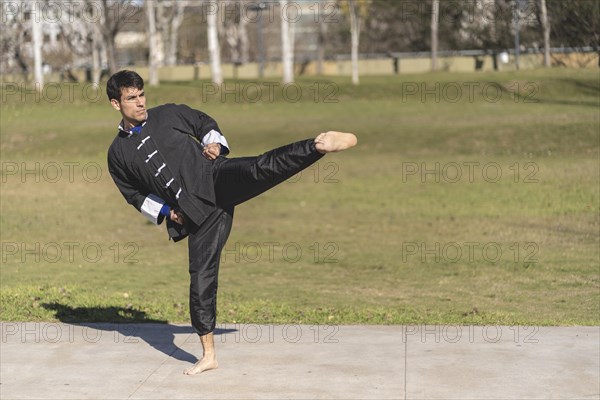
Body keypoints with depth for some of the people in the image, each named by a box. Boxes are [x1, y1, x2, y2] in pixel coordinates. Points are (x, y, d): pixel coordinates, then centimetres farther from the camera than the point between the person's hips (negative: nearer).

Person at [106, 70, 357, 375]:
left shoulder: (169, 114, 10)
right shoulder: (118, 153, 12)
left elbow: (207, 124, 22)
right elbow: (136, 195, 20)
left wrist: (215, 143, 1)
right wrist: (164, 212, 5)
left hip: (217, 179, -1)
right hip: (196, 211, 1)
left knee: (261, 169, -32)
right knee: (201, 276, -2)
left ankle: (320, 144, -49)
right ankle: (208, 355, 7)